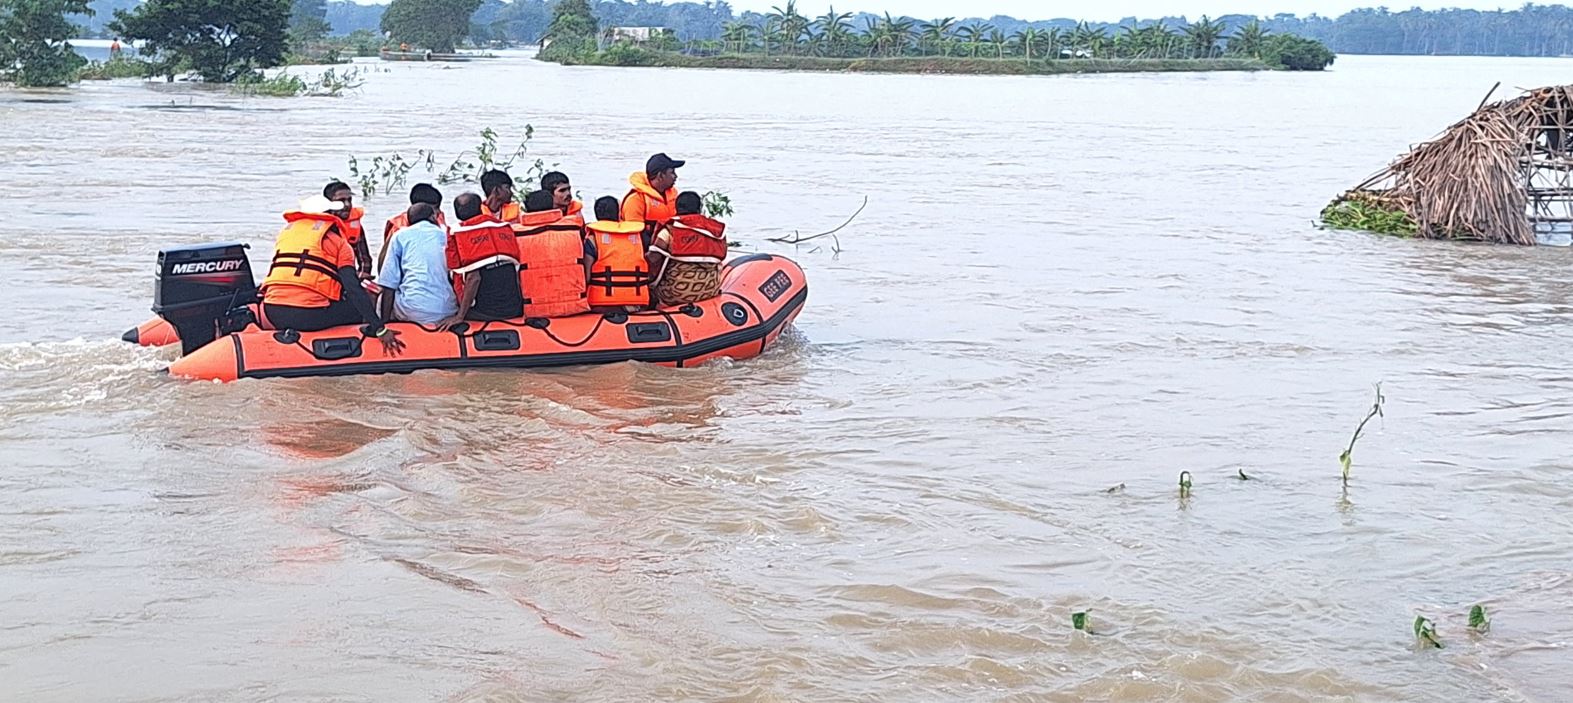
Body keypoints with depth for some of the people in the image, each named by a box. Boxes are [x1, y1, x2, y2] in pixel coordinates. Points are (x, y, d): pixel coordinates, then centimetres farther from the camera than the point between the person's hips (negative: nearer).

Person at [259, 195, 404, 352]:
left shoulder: (285, 231, 19)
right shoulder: (337, 240, 5)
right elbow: (353, 288, -6)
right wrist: (380, 329, -11)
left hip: (273, 316, 5)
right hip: (311, 317, -5)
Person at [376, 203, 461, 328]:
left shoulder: (401, 236, 14)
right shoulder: (446, 234, 19)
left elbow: (389, 284, 8)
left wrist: (385, 321, 10)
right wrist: (461, 315, 13)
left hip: (411, 311, -2)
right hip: (446, 313, 2)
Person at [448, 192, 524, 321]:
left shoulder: (457, 235, -4)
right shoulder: (506, 228, 9)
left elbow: (473, 277, -15)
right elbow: (517, 271, 8)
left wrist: (460, 317, -14)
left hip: (482, 313, -5)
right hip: (514, 311, 5)